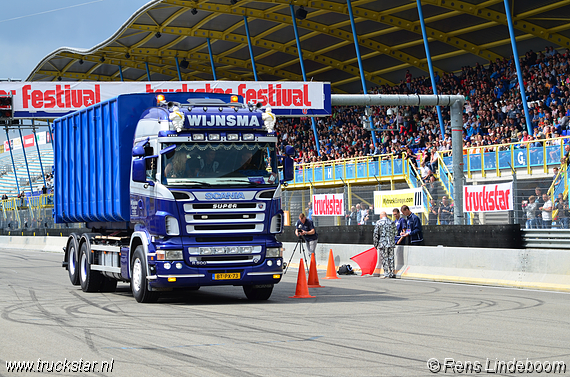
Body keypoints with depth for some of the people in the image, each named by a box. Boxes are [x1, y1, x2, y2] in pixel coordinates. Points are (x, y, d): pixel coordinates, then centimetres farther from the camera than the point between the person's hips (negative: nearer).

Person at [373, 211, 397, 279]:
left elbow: (375, 234, -5)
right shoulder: (392, 222, 9)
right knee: (391, 258, 8)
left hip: (382, 243, -4)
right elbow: (394, 233, 14)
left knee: (384, 258, -1)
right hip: (391, 243, 4)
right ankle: (392, 273, 8)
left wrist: (375, 244, 3)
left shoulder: (379, 223, -4)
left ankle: (386, 273, -4)